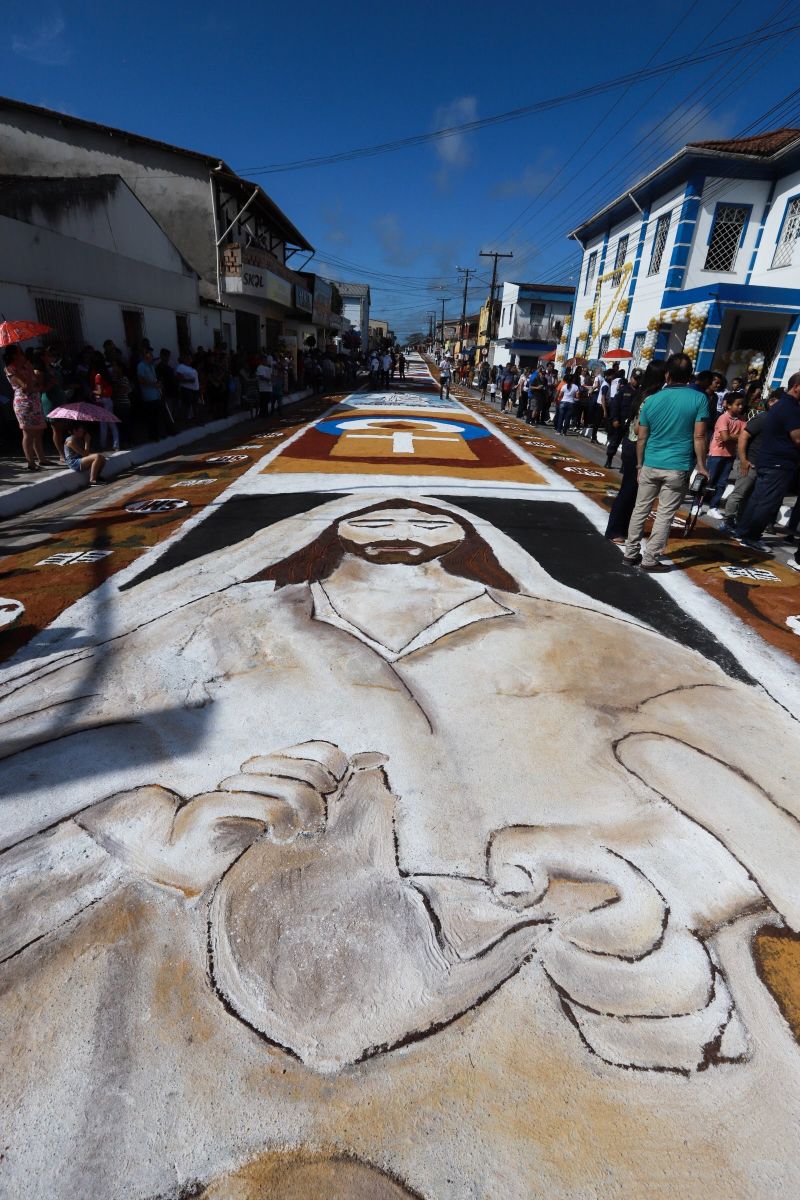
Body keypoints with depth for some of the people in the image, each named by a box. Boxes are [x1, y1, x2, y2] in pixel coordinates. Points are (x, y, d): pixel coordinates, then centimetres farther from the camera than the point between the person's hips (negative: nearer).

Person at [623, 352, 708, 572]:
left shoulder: (651, 400, 1)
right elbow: (699, 437, -9)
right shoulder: (699, 399, -6)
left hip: (651, 465, 2)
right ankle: (650, 559, 6)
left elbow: (641, 438, 4)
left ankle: (631, 553, 16)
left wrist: (640, 464, 15)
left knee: (640, 510, 12)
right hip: (678, 468, -2)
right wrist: (702, 465, 0)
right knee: (665, 515, 4)